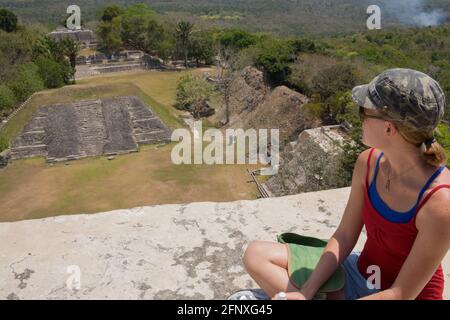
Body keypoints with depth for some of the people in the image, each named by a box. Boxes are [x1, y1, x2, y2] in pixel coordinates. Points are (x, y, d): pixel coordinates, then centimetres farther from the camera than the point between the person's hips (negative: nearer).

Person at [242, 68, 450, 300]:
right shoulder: (368, 162, -12)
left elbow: (403, 294, -23)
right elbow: (344, 237, -4)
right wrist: (305, 292, -14)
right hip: (360, 274, 6)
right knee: (256, 255, -4)